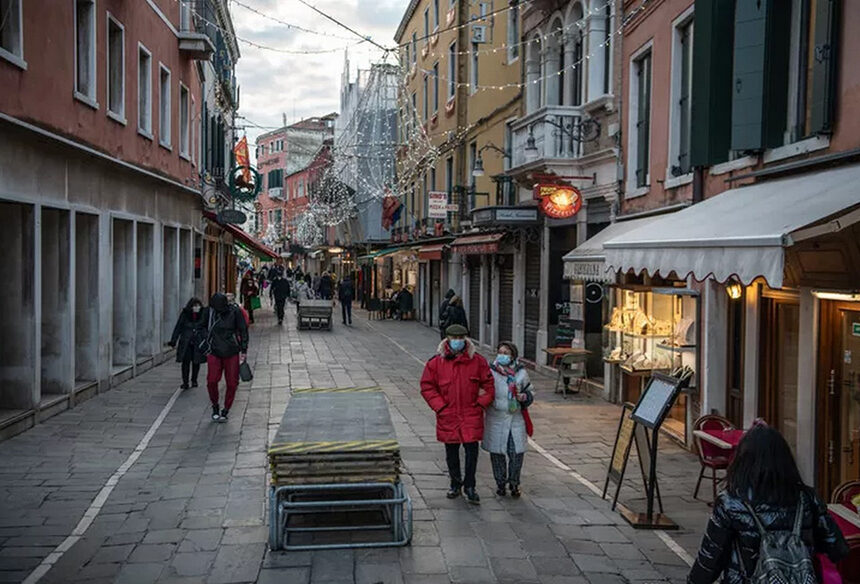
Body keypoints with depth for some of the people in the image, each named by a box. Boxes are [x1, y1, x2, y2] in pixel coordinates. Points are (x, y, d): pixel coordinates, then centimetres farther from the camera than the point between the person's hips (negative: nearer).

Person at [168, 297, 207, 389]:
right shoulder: (185, 314, -1)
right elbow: (178, 327, 3)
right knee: (186, 362, -4)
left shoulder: (203, 315, -1)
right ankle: (185, 382, 2)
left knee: (196, 362, 7)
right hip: (186, 342, 0)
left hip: (198, 343, 0)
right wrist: (173, 340, -1)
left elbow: (208, 328, 5)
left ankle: (194, 380, 24)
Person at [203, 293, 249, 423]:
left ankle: (225, 411, 15)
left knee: (232, 383, 0)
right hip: (214, 353, 1)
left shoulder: (234, 312, -7)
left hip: (232, 353, -1)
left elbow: (243, 330, -1)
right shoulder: (210, 312, 0)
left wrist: (243, 350, -4)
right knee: (211, 381, -10)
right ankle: (215, 407, 12)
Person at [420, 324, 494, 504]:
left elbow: (488, 385, 7)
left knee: (472, 450, -5)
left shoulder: (477, 361, 0)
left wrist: (480, 403, -2)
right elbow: (427, 387, 2)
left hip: (471, 415, -1)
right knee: (451, 453, 12)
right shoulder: (436, 362, -2)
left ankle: (469, 486, 10)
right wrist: (440, 406, -5)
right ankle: (455, 483, 31)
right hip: (448, 415, 1)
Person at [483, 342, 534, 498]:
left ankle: (514, 484, 21)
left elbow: (530, 391, 13)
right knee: (497, 453, 7)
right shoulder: (490, 372, -4)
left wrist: (525, 397, -7)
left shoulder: (521, 372, 2)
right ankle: (500, 483, 26)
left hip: (516, 419, 1)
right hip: (496, 419, -1)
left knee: (517, 453, 1)